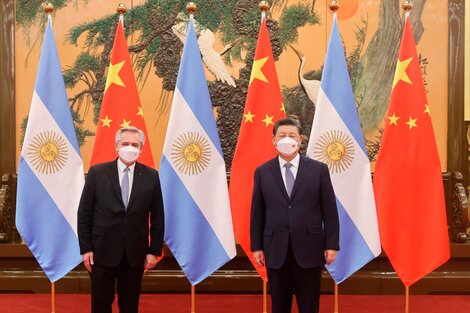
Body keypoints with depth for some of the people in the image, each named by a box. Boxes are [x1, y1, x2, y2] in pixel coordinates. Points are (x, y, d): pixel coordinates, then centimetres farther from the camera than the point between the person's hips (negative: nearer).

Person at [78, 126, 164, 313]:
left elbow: (157, 217, 3)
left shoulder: (151, 176, 0)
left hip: (135, 253, 1)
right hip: (102, 251, -1)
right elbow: (84, 213, 0)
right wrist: (85, 248, -4)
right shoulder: (97, 172, -2)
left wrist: (154, 251, 0)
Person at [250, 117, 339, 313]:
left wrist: (331, 245, -4)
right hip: (276, 250, 1)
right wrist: (256, 246, 2)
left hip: (309, 249, -1)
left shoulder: (318, 170, 1)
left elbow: (329, 210, 1)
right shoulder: (262, 172, 5)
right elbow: (257, 213, 5)